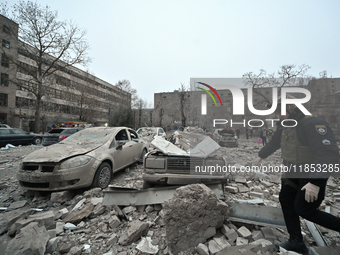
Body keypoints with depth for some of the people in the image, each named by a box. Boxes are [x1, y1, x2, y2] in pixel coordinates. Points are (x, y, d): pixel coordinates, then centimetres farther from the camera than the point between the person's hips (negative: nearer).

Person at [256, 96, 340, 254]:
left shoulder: (313, 125, -25)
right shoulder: (285, 126, 2)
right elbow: (274, 143, 20)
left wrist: (315, 182, -41)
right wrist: (262, 155, 31)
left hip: (313, 174, -8)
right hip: (293, 172, 9)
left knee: (303, 209, -3)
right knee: (286, 200, 9)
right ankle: (296, 242, 22)